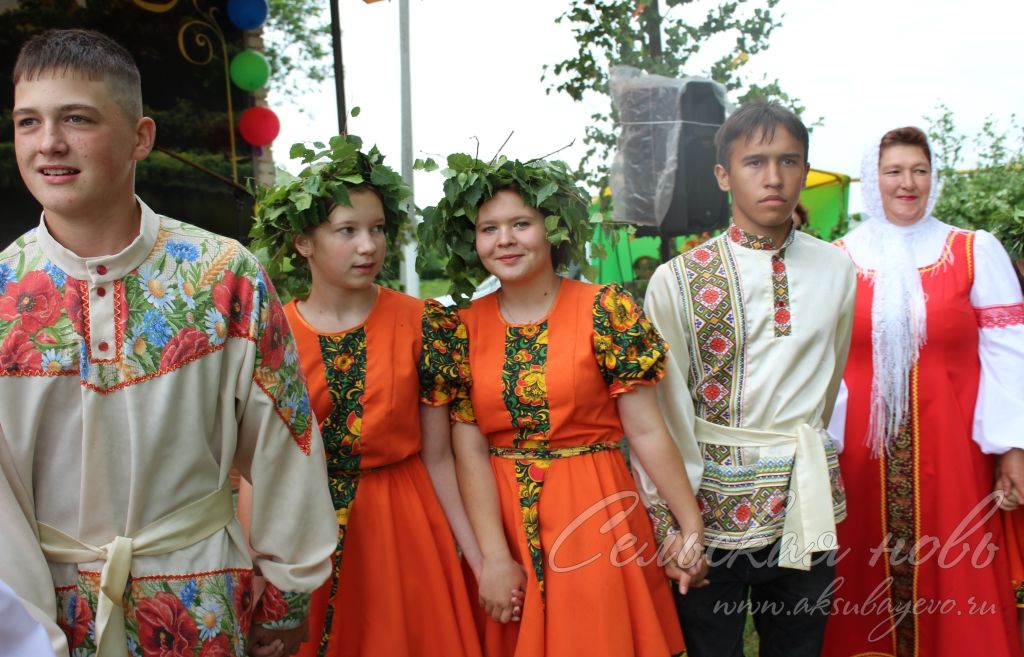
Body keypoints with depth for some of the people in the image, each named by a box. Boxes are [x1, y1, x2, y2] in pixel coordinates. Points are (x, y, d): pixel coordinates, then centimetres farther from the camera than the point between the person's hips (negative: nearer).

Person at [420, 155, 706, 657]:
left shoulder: (605, 310, -7)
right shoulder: (464, 328, 0)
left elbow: (646, 431, -7)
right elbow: (470, 451, -4)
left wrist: (692, 527, -9)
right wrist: (495, 556, -11)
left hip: (594, 520, -2)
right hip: (501, 521, 2)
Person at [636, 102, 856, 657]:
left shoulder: (835, 271, 2)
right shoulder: (677, 281, -9)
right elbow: (662, 410, -9)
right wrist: (672, 524, -10)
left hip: (810, 502, 3)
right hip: (712, 507, -3)